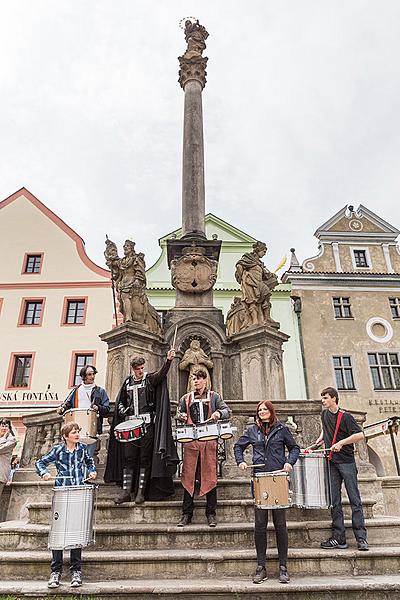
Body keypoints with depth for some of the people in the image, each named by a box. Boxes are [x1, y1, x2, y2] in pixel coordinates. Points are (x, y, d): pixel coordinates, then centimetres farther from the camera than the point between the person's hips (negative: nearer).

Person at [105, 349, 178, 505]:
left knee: (145, 458, 0)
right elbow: (120, 401, 25)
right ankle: (126, 491, 10)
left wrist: (168, 361, -36)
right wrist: (122, 409, 2)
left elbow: (161, 374, -18)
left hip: (147, 423, -3)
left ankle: (141, 491, 7)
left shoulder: (150, 379, 3)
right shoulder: (128, 382, 14)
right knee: (128, 458, 3)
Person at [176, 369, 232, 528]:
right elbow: (178, 413, 22)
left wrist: (218, 413, -13)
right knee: (189, 477, 3)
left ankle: (211, 514, 10)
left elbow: (227, 411, 8)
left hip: (209, 440, -1)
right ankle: (186, 513, 12)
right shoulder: (186, 398, 16)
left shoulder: (214, 396, 11)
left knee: (209, 477, 0)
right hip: (190, 440, 2)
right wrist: (182, 416, -1)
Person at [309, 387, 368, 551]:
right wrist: (316, 443, 19)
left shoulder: (345, 417, -9)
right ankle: (338, 539, 9)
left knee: (355, 500, -1)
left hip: (347, 462, -6)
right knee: (334, 502, 5)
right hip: (332, 463, 6)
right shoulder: (324, 415, 11)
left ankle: (361, 538, 3)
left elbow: (360, 435, -19)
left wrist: (340, 443, -23)